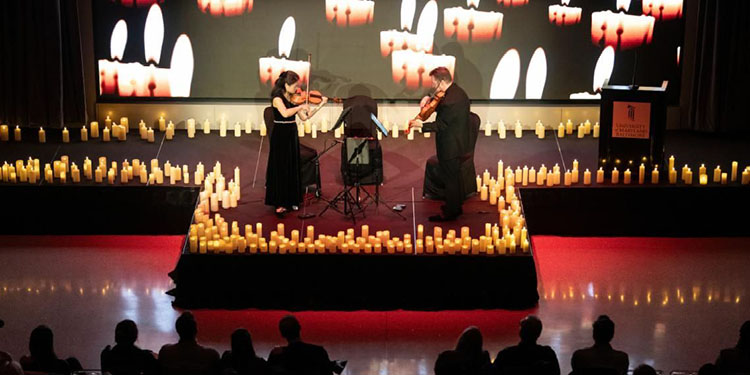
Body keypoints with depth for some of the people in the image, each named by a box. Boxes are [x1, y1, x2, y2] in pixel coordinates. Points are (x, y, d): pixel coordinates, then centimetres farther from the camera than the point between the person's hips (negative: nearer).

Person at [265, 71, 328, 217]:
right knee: (281, 169, -3)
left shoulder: (293, 98, 6)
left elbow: (304, 117, 4)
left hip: (292, 134, 7)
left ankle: (291, 201, 21)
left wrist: (320, 105, 1)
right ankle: (280, 204, 3)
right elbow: (285, 113, -32)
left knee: (292, 168, 11)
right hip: (280, 135, -7)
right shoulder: (277, 96, -14)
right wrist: (301, 106, -25)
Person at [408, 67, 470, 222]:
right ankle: (456, 207, 36)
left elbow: (441, 125, -24)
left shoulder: (451, 101, -29)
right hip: (457, 142, 10)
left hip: (450, 147, -10)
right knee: (454, 177, 22)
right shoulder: (456, 91, 2)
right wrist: (430, 101, -1)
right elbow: (443, 109, 14)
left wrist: (421, 125, -16)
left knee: (450, 179, 4)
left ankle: (450, 212, 16)